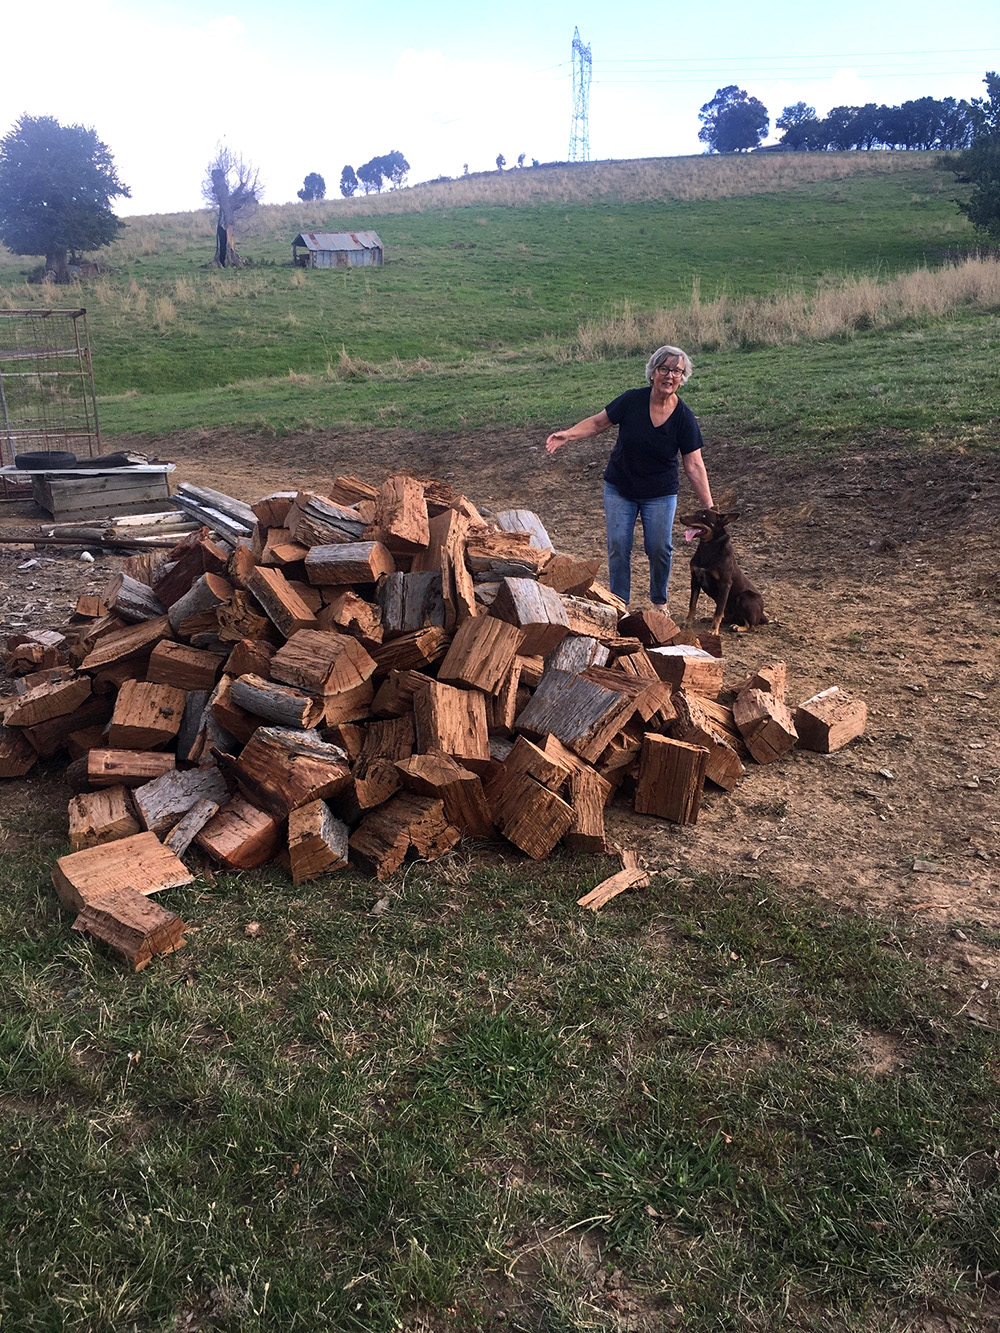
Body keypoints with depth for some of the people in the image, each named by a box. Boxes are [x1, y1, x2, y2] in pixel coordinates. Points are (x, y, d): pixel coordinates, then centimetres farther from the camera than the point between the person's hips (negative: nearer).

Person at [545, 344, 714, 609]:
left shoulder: (685, 418, -13)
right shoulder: (632, 401, -13)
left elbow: (694, 466, -11)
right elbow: (598, 423, -1)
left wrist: (709, 508, -15)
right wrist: (567, 435, -17)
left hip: (660, 493, -1)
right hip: (619, 488, 1)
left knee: (659, 548, -2)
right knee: (618, 547, -2)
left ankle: (659, 601, 24)